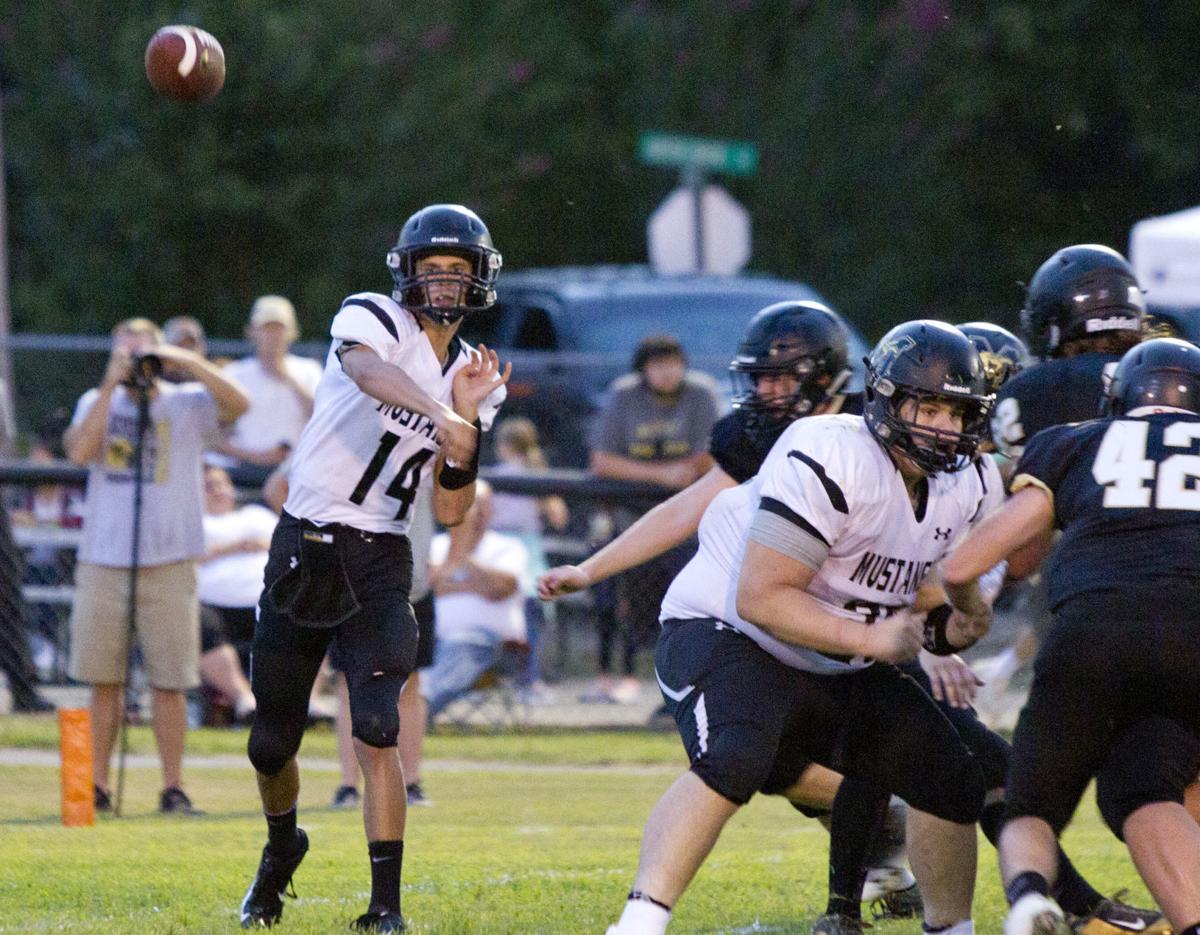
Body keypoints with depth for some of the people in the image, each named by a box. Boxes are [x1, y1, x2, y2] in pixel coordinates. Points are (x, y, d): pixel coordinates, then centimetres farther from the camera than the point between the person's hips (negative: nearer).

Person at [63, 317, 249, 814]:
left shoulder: (187, 403, 4)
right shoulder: (97, 402, 10)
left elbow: (238, 403, -15)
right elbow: (80, 450, -9)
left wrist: (189, 361, -19)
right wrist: (111, 385, -9)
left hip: (168, 565, -2)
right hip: (103, 563, 2)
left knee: (169, 681, -1)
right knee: (103, 680, 5)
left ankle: (173, 788, 5)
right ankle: (97, 786, 12)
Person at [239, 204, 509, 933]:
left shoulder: (472, 376, 8)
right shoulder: (371, 320, -7)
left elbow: (451, 512, 5)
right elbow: (371, 372, -35)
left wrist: (469, 421, -9)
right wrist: (441, 416, -52)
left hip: (378, 562, 2)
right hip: (302, 547, -2)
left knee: (376, 731, -16)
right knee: (272, 742, 9)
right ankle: (282, 848, 40)